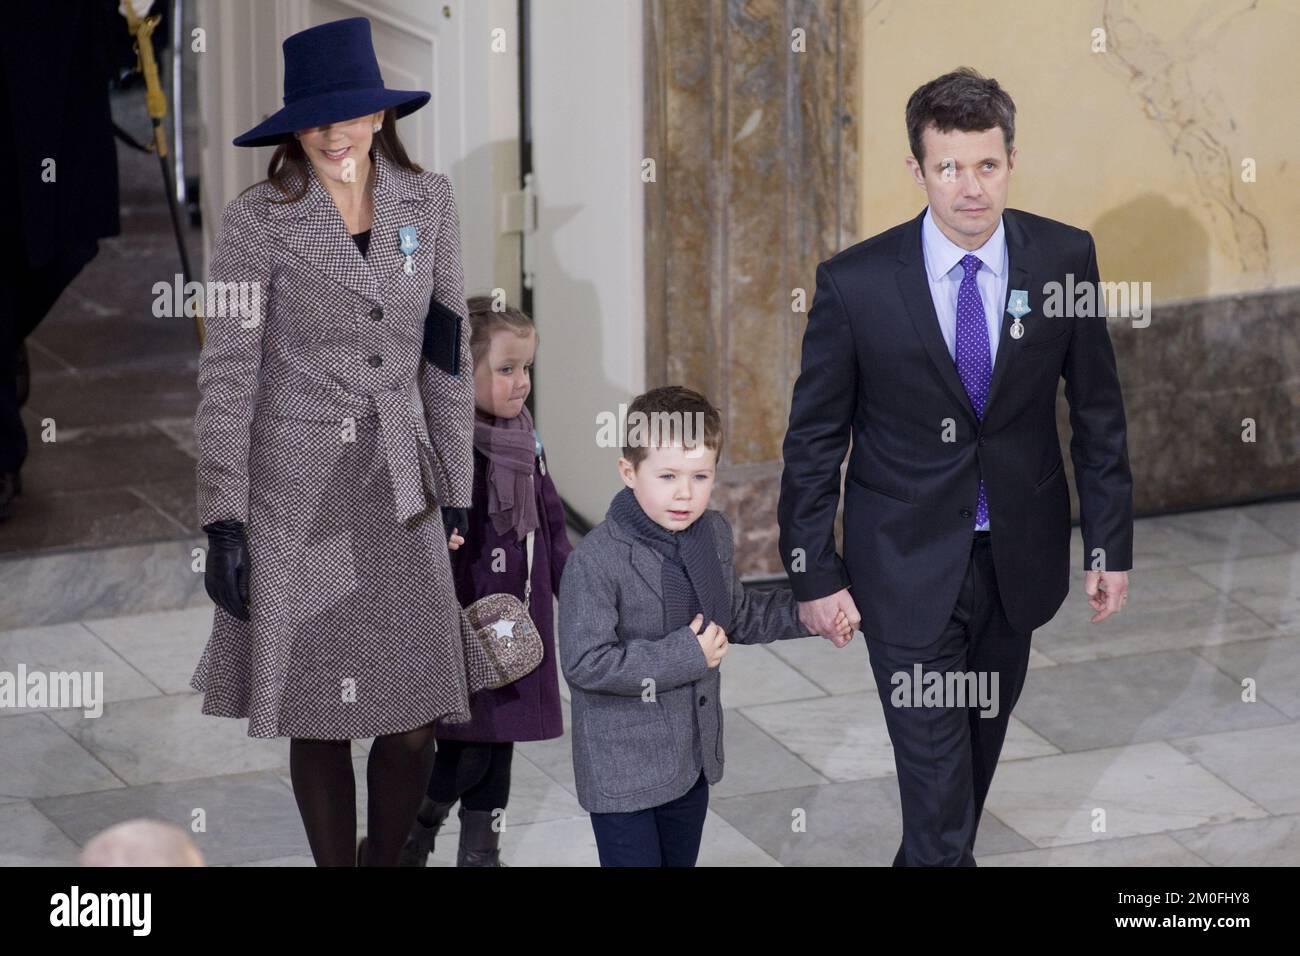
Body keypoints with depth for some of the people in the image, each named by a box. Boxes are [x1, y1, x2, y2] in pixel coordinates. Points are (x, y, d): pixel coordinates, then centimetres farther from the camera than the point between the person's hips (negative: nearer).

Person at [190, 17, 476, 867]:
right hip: (296, 497, -3)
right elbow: (227, 375, -7)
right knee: (320, 724, 2)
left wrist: (458, 497, 8)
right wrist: (223, 522, -11)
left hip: (399, 493, 3)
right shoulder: (259, 222, -7)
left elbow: (447, 356, 9)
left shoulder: (429, 202, 4)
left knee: (415, 725, -1)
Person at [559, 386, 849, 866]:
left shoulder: (714, 533, 1)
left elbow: (737, 615, 19)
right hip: (622, 769, -7)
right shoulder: (595, 561, -23)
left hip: (694, 756, 7)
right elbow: (584, 663, -27)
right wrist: (684, 656, -25)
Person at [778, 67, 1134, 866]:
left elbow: (1098, 407, 1)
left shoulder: (1064, 257, -9)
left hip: (1020, 554, 3)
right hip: (910, 565, -3)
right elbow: (814, 438, -6)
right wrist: (814, 575, -5)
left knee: (982, 739, 20)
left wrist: (1111, 544, 2)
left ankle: (936, 854, 43)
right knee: (936, 770, -2)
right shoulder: (856, 283, -16)